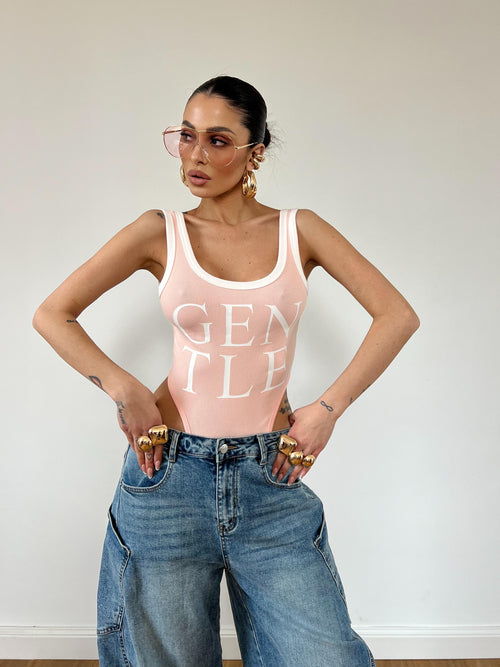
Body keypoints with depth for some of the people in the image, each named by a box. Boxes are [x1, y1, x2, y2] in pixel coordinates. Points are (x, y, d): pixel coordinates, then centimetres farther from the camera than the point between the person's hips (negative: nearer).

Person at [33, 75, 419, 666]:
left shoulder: (299, 230, 2)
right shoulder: (161, 232, 1)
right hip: (169, 470, 0)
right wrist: (122, 388, -8)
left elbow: (398, 315, 0)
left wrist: (328, 406, -7)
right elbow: (51, 314, 4)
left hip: (272, 475, 1)